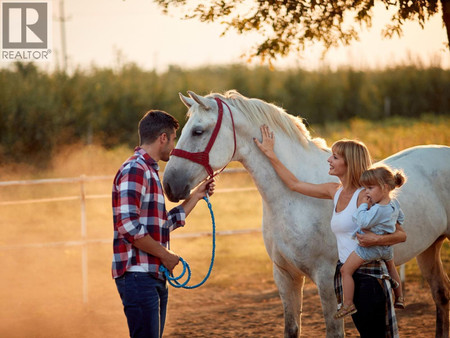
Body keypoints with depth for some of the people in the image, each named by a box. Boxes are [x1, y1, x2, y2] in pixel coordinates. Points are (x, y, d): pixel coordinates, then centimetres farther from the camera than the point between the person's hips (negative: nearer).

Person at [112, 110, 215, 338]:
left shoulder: (150, 172, 20)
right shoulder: (134, 170, -12)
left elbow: (165, 224, 26)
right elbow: (128, 226, -22)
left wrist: (196, 195, 27)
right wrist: (165, 255, -15)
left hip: (155, 276, 10)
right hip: (138, 276, -10)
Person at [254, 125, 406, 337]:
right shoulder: (335, 191, 9)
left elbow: (401, 234, -12)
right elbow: (294, 184, 21)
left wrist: (376, 239, -30)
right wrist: (270, 154, 23)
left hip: (369, 276, -8)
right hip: (346, 275, 8)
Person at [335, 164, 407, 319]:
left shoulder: (377, 209, -28)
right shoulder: (394, 203, 0)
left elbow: (363, 222, -35)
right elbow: (401, 218, 17)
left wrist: (364, 205, -24)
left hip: (370, 247, -9)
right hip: (387, 248, 9)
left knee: (346, 270, -2)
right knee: (391, 267, 36)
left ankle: (348, 304, -2)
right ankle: (399, 298, 48)